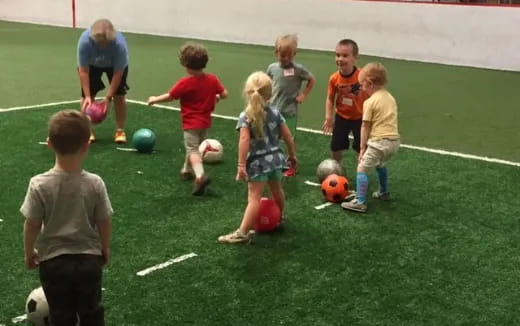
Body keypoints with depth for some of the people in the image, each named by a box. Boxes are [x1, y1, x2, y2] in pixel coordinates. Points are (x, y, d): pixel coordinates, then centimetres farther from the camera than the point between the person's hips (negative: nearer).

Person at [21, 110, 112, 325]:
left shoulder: (39, 185, -17)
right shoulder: (94, 184, -15)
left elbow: (32, 224, -9)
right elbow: (104, 222, -6)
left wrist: (29, 252, 9)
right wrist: (105, 248, 13)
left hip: (53, 261, -1)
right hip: (89, 259, 1)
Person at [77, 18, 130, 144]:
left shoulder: (120, 44, -41)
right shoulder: (84, 41, -38)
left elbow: (118, 73, -31)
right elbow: (83, 71, -30)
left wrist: (108, 97, -32)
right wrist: (87, 96, -33)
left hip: (116, 65, -1)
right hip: (92, 64, 1)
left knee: (119, 95, -11)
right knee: (86, 95, -9)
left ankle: (120, 131, 2)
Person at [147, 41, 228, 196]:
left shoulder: (184, 83, -18)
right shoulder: (212, 79, -3)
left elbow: (169, 96, -9)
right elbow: (224, 94, 2)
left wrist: (155, 99, 8)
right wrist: (215, 97, 24)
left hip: (191, 123, -6)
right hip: (205, 121, 6)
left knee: (192, 149, -9)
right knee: (195, 146, 25)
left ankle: (200, 176, -31)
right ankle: (187, 170, 43)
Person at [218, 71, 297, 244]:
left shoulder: (245, 117, -12)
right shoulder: (275, 113, 2)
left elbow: (244, 141, -25)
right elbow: (288, 137, 4)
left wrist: (241, 165, -23)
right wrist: (292, 156, 17)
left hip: (258, 162, -5)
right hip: (275, 158, 5)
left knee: (254, 198, -10)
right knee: (276, 189, 27)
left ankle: (242, 233, -15)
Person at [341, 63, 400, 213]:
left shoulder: (370, 102, -8)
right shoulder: (390, 97, 15)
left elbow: (365, 126, -6)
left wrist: (363, 148, 0)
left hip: (379, 142, -8)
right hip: (394, 140, 8)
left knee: (362, 168, -5)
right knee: (380, 164, 33)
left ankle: (360, 202, -15)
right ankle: (383, 192, 46)